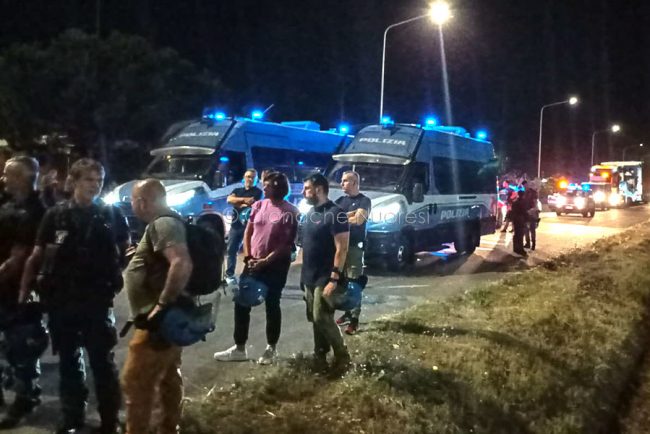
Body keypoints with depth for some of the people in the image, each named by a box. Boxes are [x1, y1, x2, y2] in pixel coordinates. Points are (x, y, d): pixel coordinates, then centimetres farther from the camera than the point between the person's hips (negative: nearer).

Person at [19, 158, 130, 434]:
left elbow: (127, 252, 8)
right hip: (61, 302, 2)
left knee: (103, 362, 4)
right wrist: (24, 292, 0)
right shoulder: (56, 215, 2)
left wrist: (121, 282, -8)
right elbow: (37, 256, 4)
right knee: (68, 362, 13)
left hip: (98, 301, -2)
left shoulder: (112, 215, 1)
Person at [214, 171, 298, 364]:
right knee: (241, 304, 6)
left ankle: (271, 349, 21)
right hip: (253, 263, 5)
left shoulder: (289, 212, -11)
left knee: (272, 305, 5)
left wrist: (265, 261, -16)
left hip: (276, 265, -5)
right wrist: (248, 257, -2)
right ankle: (239, 348, 17)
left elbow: (287, 244, -13)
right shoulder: (259, 206, 6)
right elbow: (248, 233, 9)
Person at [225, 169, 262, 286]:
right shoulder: (237, 191, 18)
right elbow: (229, 199, -2)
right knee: (232, 250, 4)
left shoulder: (258, 192, 5)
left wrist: (237, 203, 1)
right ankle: (229, 274, 12)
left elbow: (251, 204, -11)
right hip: (236, 224, 4)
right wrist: (244, 200, -13)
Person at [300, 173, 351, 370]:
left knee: (322, 318, -8)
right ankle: (320, 356, 21)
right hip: (309, 277, 8)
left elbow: (342, 248, -18)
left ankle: (342, 356, 7)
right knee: (314, 319, 11)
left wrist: (334, 278, -22)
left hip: (325, 278, -8)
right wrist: (304, 273, 14)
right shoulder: (310, 213, 12)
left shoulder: (335, 213, -15)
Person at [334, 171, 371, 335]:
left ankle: (354, 318, -3)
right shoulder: (341, 200, 14)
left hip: (354, 246, -6)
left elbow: (359, 220, -19)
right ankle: (347, 312, 21)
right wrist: (349, 215, -10)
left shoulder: (364, 200, -4)